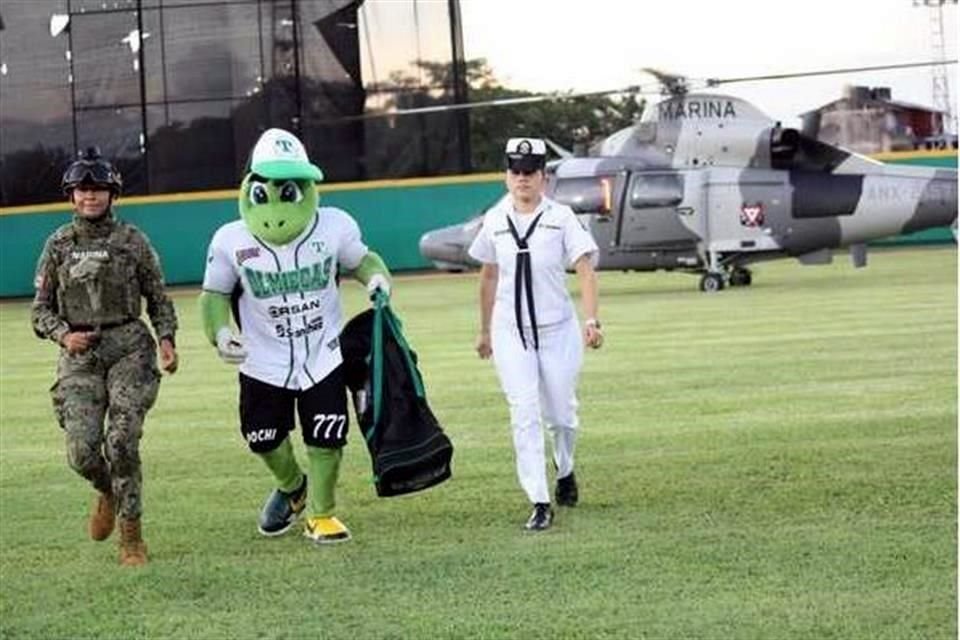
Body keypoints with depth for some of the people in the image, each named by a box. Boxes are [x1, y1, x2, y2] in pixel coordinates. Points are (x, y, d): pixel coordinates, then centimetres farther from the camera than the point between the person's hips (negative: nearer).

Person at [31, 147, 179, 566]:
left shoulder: (131, 240, 4)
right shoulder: (58, 245, 8)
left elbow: (158, 298, 8)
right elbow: (41, 308, 10)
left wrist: (166, 339, -7)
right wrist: (64, 335, -9)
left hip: (128, 346, -1)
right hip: (79, 353, 2)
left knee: (122, 441, -14)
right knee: (82, 451, -10)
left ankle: (131, 533, -2)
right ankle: (108, 492, 25)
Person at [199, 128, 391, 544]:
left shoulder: (333, 227, -13)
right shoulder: (231, 241, -15)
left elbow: (360, 260, 5)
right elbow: (215, 294, -3)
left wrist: (377, 277, -17)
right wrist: (219, 332, -21)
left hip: (324, 355, 0)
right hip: (263, 361, 0)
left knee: (326, 440, 1)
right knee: (264, 438, 12)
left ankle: (321, 515, 25)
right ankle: (291, 487, 46)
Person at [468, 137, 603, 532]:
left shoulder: (561, 218, -6)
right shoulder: (495, 221, 3)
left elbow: (585, 269, -14)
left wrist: (591, 320, -28)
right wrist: (484, 330, 19)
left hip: (558, 330, -1)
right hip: (511, 334, 1)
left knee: (561, 414, 8)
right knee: (524, 416, -8)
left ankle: (564, 470, 40)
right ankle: (540, 504, -9)